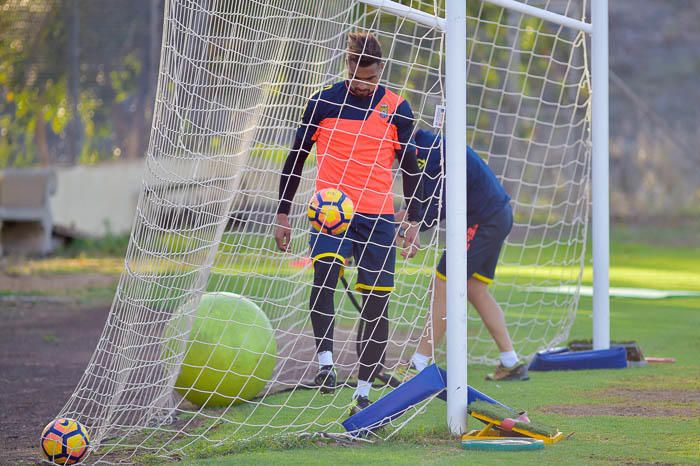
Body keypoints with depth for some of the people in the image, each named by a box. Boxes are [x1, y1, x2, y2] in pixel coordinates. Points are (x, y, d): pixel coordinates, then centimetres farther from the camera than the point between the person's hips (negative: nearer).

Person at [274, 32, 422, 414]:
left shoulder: (397, 108, 5)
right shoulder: (323, 103, 3)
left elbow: (410, 167, 13)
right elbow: (297, 156, 11)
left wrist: (413, 220, 8)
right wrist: (283, 212, 9)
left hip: (378, 217, 2)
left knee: (377, 302, 0)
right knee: (324, 270, -31)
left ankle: (363, 393, 10)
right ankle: (325, 362, -32)